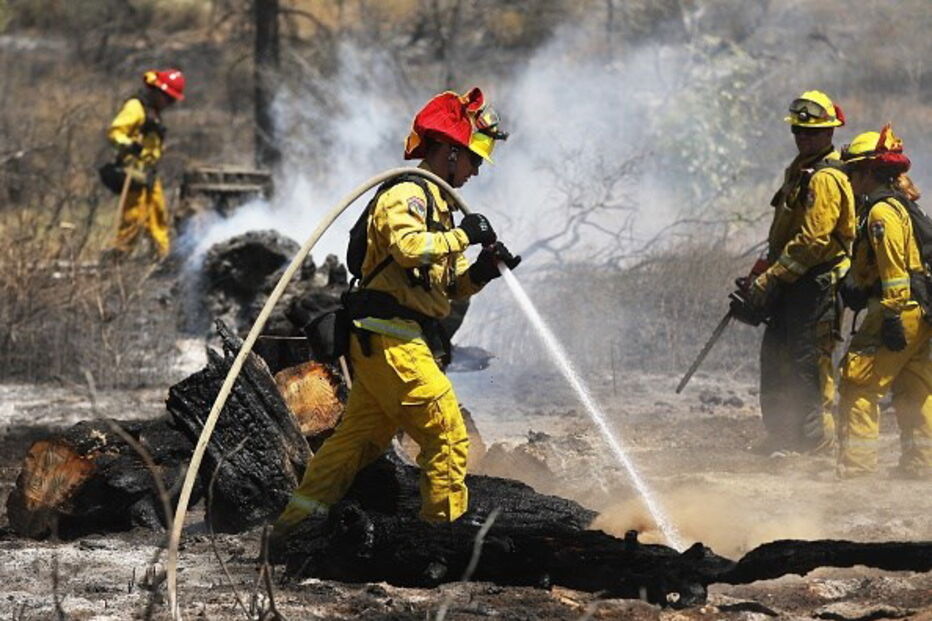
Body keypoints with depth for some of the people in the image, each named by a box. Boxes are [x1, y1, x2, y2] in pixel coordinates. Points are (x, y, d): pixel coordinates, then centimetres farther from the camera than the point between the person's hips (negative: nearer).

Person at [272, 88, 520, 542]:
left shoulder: (433, 202, 24)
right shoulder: (406, 194, -8)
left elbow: (447, 285, 22)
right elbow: (409, 247, -29)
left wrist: (480, 271, 3)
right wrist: (462, 235, -18)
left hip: (382, 346, 10)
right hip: (390, 339, -10)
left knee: (358, 440, 10)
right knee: (448, 436, -10)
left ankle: (291, 527, 13)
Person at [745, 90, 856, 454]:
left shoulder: (825, 178, -15)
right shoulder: (799, 171, 18)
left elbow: (812, 240, -21)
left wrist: (770, 280, -19)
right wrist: (759, 275, 18)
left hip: (816, 282, -10)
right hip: (794, 283, 10)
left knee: (809, 359, -8)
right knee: (775, 356, 13)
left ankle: (816, 438, -3)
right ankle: (781, 435, 20)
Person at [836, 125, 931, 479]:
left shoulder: (881, 211, -11)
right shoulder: (901, 206, 21)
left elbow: (894, 267, -19)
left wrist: (892, 316, -22)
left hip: (897, 314, -10)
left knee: (858, 386, -9)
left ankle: (857, 468, -14)